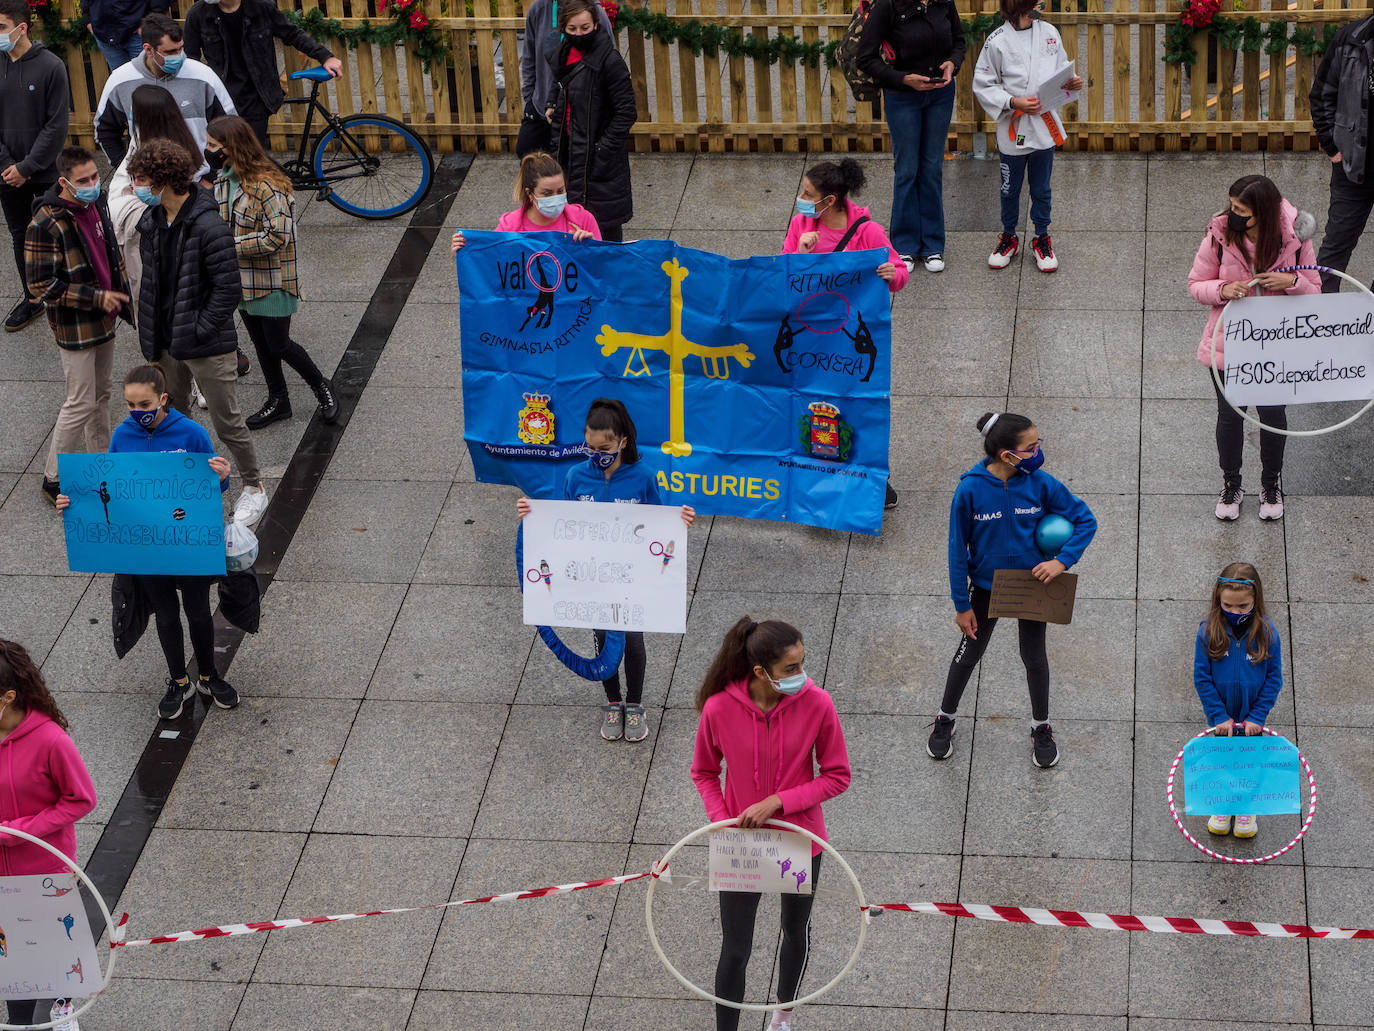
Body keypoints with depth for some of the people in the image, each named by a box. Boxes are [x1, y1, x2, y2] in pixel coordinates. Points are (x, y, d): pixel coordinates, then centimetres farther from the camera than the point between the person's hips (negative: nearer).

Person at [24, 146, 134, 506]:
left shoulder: (96, 204, 2)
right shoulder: (46, 225, -24)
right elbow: (41, 285, -22)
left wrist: (121, 297, 17)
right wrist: (96, 298, -23)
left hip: (104, 321, 8)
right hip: (75, 330, -8)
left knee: (101, 395, 19)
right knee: (81, 404, -4)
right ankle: (54, 480, 9)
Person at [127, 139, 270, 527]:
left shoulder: (208, 227, -21)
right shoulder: (152, 221, 3)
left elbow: (228, 290, -19)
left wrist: (198, 331, -17)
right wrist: (152, 334, 8)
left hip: (208, 346, -7)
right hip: (166, 344, 7)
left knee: (226, 422, 3)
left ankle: (254, 486, 20)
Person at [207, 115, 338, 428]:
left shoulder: (266, 185, -25)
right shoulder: (222, 180, 2)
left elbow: (278, 236, -26)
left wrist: (233, 246, -24)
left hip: (271, 280, -8)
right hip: (242, 279, 8)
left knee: (278, 344, 1)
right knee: (260, 343, 17)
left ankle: (321, 385, 25)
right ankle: (277, 401, 32)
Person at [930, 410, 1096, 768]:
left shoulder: (1040, 483, -20)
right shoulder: (971, 489, -25)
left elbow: (1085, 520, -9)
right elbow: (958, 549, -14)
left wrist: (1062, 560, -23)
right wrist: (962, 604, -9)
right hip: (986, 587, -1)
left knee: (1034, 657, 18)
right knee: (969, 653, 17)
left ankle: (1041, 728, 39)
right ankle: (945, 720, 40)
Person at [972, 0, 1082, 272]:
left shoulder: (1049, 32, -1)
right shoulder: (998, 41, -13)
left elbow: (1060, 69, 12)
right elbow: (983, 86, -9)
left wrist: (1070, 82, -9)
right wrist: (1013, 102, -20)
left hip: (1044, 126, 3)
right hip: (1012, 128, -3)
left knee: (1041, 189, 15)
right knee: (1010, 189, 14)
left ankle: (1042, 238, 31)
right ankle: (1009, 237, 34)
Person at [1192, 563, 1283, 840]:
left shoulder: (1266, 632, -20)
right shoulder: (1209, 630, -20)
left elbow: (1274, 678, -11)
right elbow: (1202, 677, -13)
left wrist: (1258, 715, -15)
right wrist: (1219, 715, -16)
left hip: (1252, 716, 0)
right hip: (1221, 715, 0)